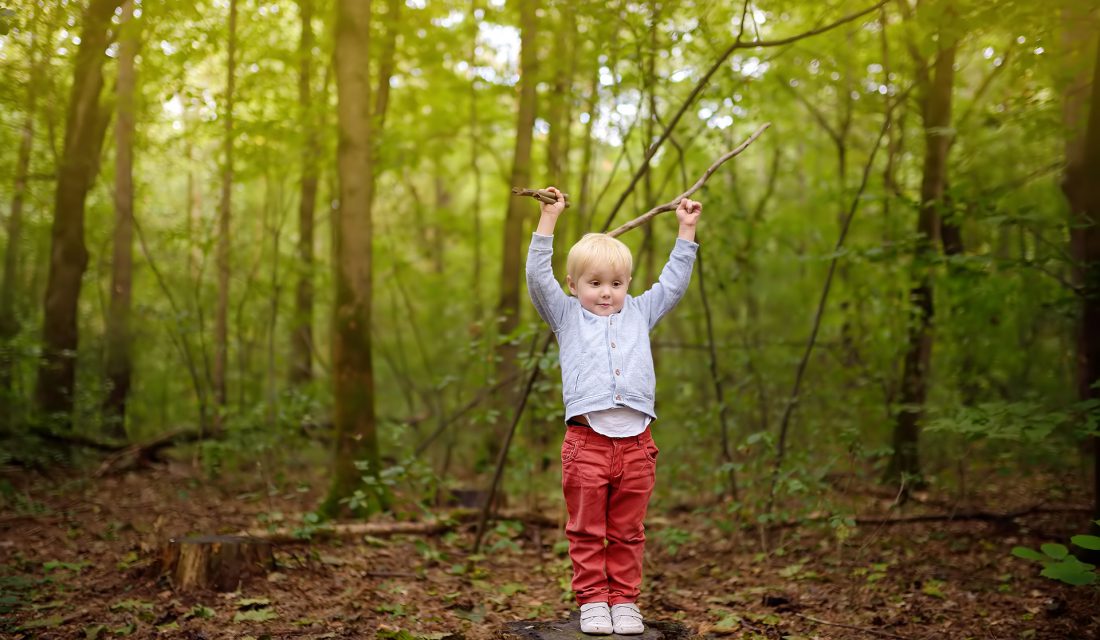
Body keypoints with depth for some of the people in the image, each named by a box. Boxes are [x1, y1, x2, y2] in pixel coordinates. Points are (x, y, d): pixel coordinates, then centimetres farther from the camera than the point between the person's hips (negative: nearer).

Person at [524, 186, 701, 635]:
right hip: (586, 441, -2)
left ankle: (625, 601, 17)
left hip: (635, 443, 2)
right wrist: (549, 218, -1)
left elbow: (673, 283, 22)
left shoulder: (638, 313, 18)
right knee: (587, 531, 3)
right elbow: (538, 277, 3)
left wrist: (686, 231, 22)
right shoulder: (566, 315, 12)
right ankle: (592, 601, 12)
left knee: (627, 533, 8)